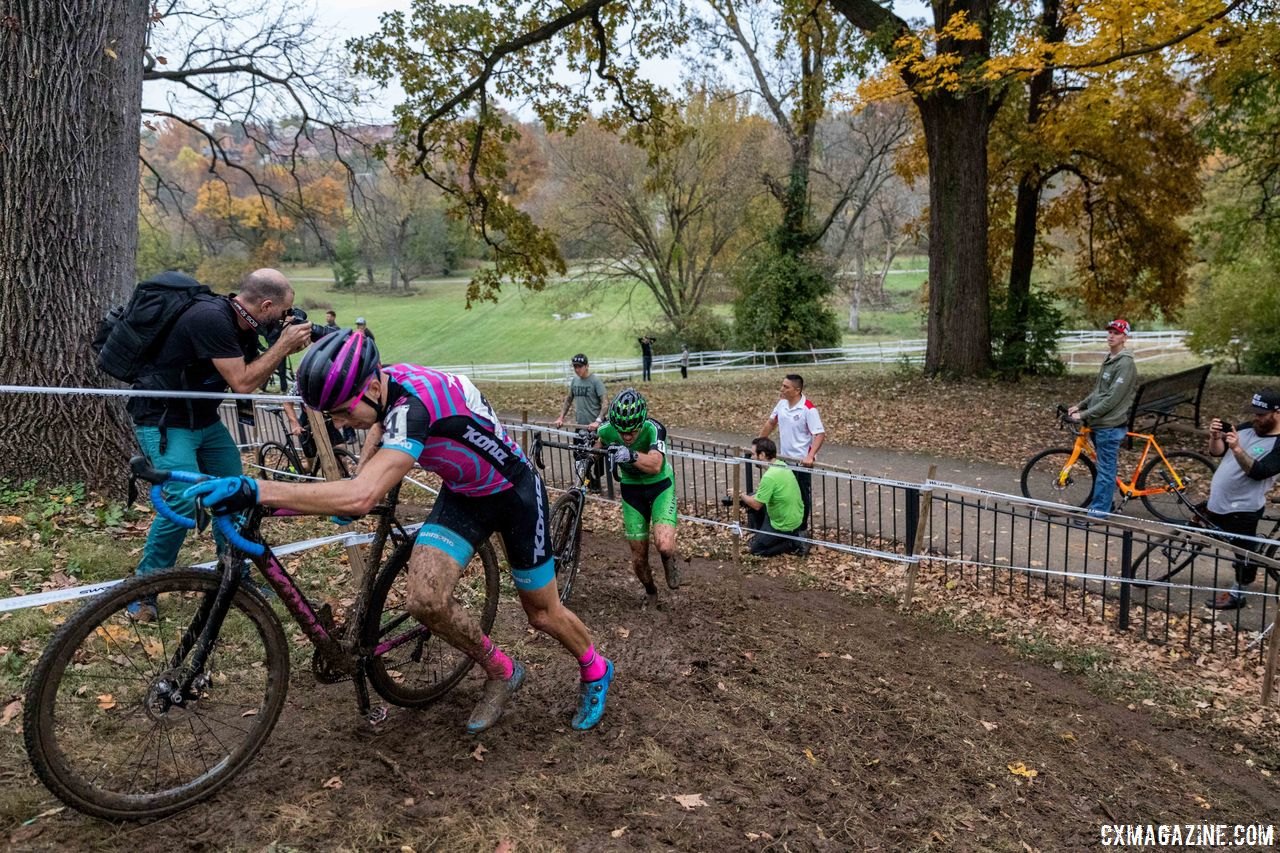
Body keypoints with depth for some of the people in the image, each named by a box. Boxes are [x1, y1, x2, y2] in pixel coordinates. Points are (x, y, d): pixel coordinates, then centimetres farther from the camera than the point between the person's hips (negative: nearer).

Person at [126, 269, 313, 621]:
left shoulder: (244, 327, 1)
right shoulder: (211, 318, -27)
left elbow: (251, 377, 8)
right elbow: (242, 383, -26)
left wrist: (284, 349, -4)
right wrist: (284, 344, -20)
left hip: (205, 420, 9)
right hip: (164, 423, -9)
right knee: (184, 501, -21)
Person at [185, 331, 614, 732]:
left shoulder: (413, 405, -39)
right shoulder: (384, 382, -14)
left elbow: (361, 498, -50)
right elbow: (381, 424, 11)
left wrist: (255, 490, -53)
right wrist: (355, 483, 2)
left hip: (515, 493, -6)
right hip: (461, 494, 7)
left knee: (542, 613, 7)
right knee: (425, 599, -15)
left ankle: (596, 670, 40)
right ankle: (500, 673, 11)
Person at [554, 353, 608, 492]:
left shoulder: (595, 381, -11)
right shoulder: (574, 380, 7)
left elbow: (605, 403, -16)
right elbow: (569, 399, 20)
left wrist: (598, 421, -26)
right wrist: (561, 417, 13)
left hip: (594, 426, -6)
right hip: (580, 424, 6)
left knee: (596, 455, 2)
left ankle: (596, 483, 14)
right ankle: (588, 479, 23)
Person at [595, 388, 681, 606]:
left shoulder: (654, 429, -31)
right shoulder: (607, 431, -20)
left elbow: (655, 465, -48)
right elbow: (596, 450, 5)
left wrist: (631, 455, -62)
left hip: (660, 485, -3)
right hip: (632, 489, 3)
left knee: (664, 545, -26)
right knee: (638, 556, 6)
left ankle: (669, 563, 12)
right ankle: (650, 591, 39)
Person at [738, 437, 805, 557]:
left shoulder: (769, 476, -30)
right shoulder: (782, 465, -3)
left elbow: (756, 505, -20)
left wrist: (741, 496, -5)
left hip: (784, 524, -8)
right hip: (794, 517, 8)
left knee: (755, 549, 11)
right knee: (751, 499, 17)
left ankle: (793, 542, 4)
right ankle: (760, 535, 28)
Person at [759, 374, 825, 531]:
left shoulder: (808, 409, -20)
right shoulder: (782, 403, 1)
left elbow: (820, 434, -22)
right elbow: (770, 423, 15)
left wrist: (810, 456, -33)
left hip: (801, 461, -6)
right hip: (784, 458, 6)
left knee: (802, 496, 7)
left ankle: (802, 529, 19)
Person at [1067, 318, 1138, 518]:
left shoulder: (1125, 364, -16)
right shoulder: (1108, 360, 14)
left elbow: (1112, 399, -21)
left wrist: (1085, 415, -20)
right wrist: (1080, 406, 10)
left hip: (1110, 425, -9)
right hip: (1100, 423, 9)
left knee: (1106, 469, -3)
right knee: (1104, 467, 16)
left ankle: (1098, 511, 1)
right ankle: (1101, 504, 25)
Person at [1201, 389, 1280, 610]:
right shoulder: (1246, 428, 6)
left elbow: (1258, 472, -26)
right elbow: (1216, 452, 5)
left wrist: (1237, 449, -35)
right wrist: (1215, 436, -15)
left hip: (1243, 509, -7)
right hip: (1216, 502, 7)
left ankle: (1236, 594, 18)